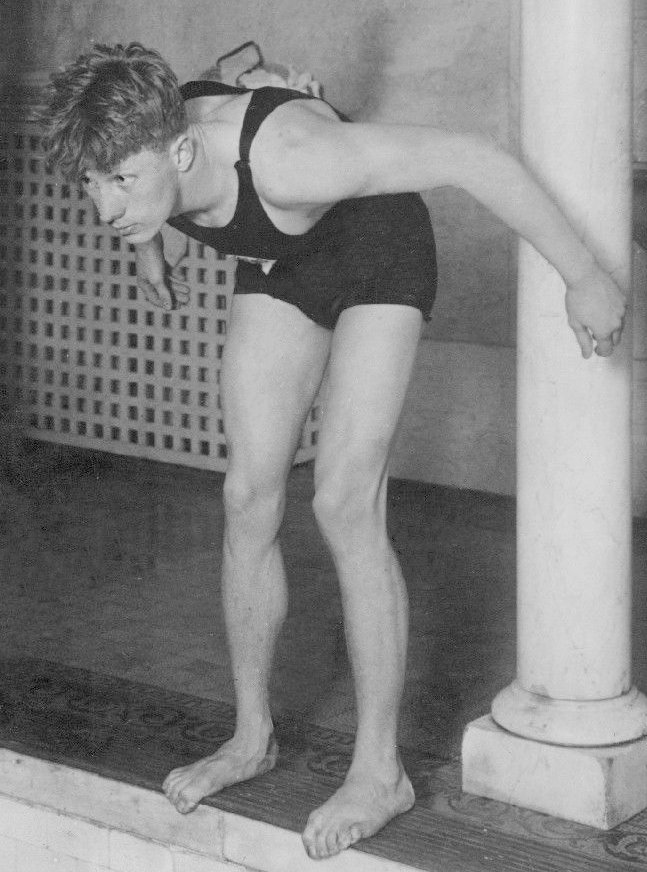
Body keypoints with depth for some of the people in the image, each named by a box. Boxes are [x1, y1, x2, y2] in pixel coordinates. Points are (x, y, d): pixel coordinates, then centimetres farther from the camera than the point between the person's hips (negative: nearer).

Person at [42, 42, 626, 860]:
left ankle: (379, 770, -5)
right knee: (248, 501, 2)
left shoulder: (282, 156, -44)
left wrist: (584, 278, -32)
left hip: (381, 258, -6)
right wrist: (149, 252, 24)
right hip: (282, 266, 6)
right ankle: (253, 735, 18)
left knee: (345, 505, -15)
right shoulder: (132, 146, -25)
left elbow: (469, 158, -38)